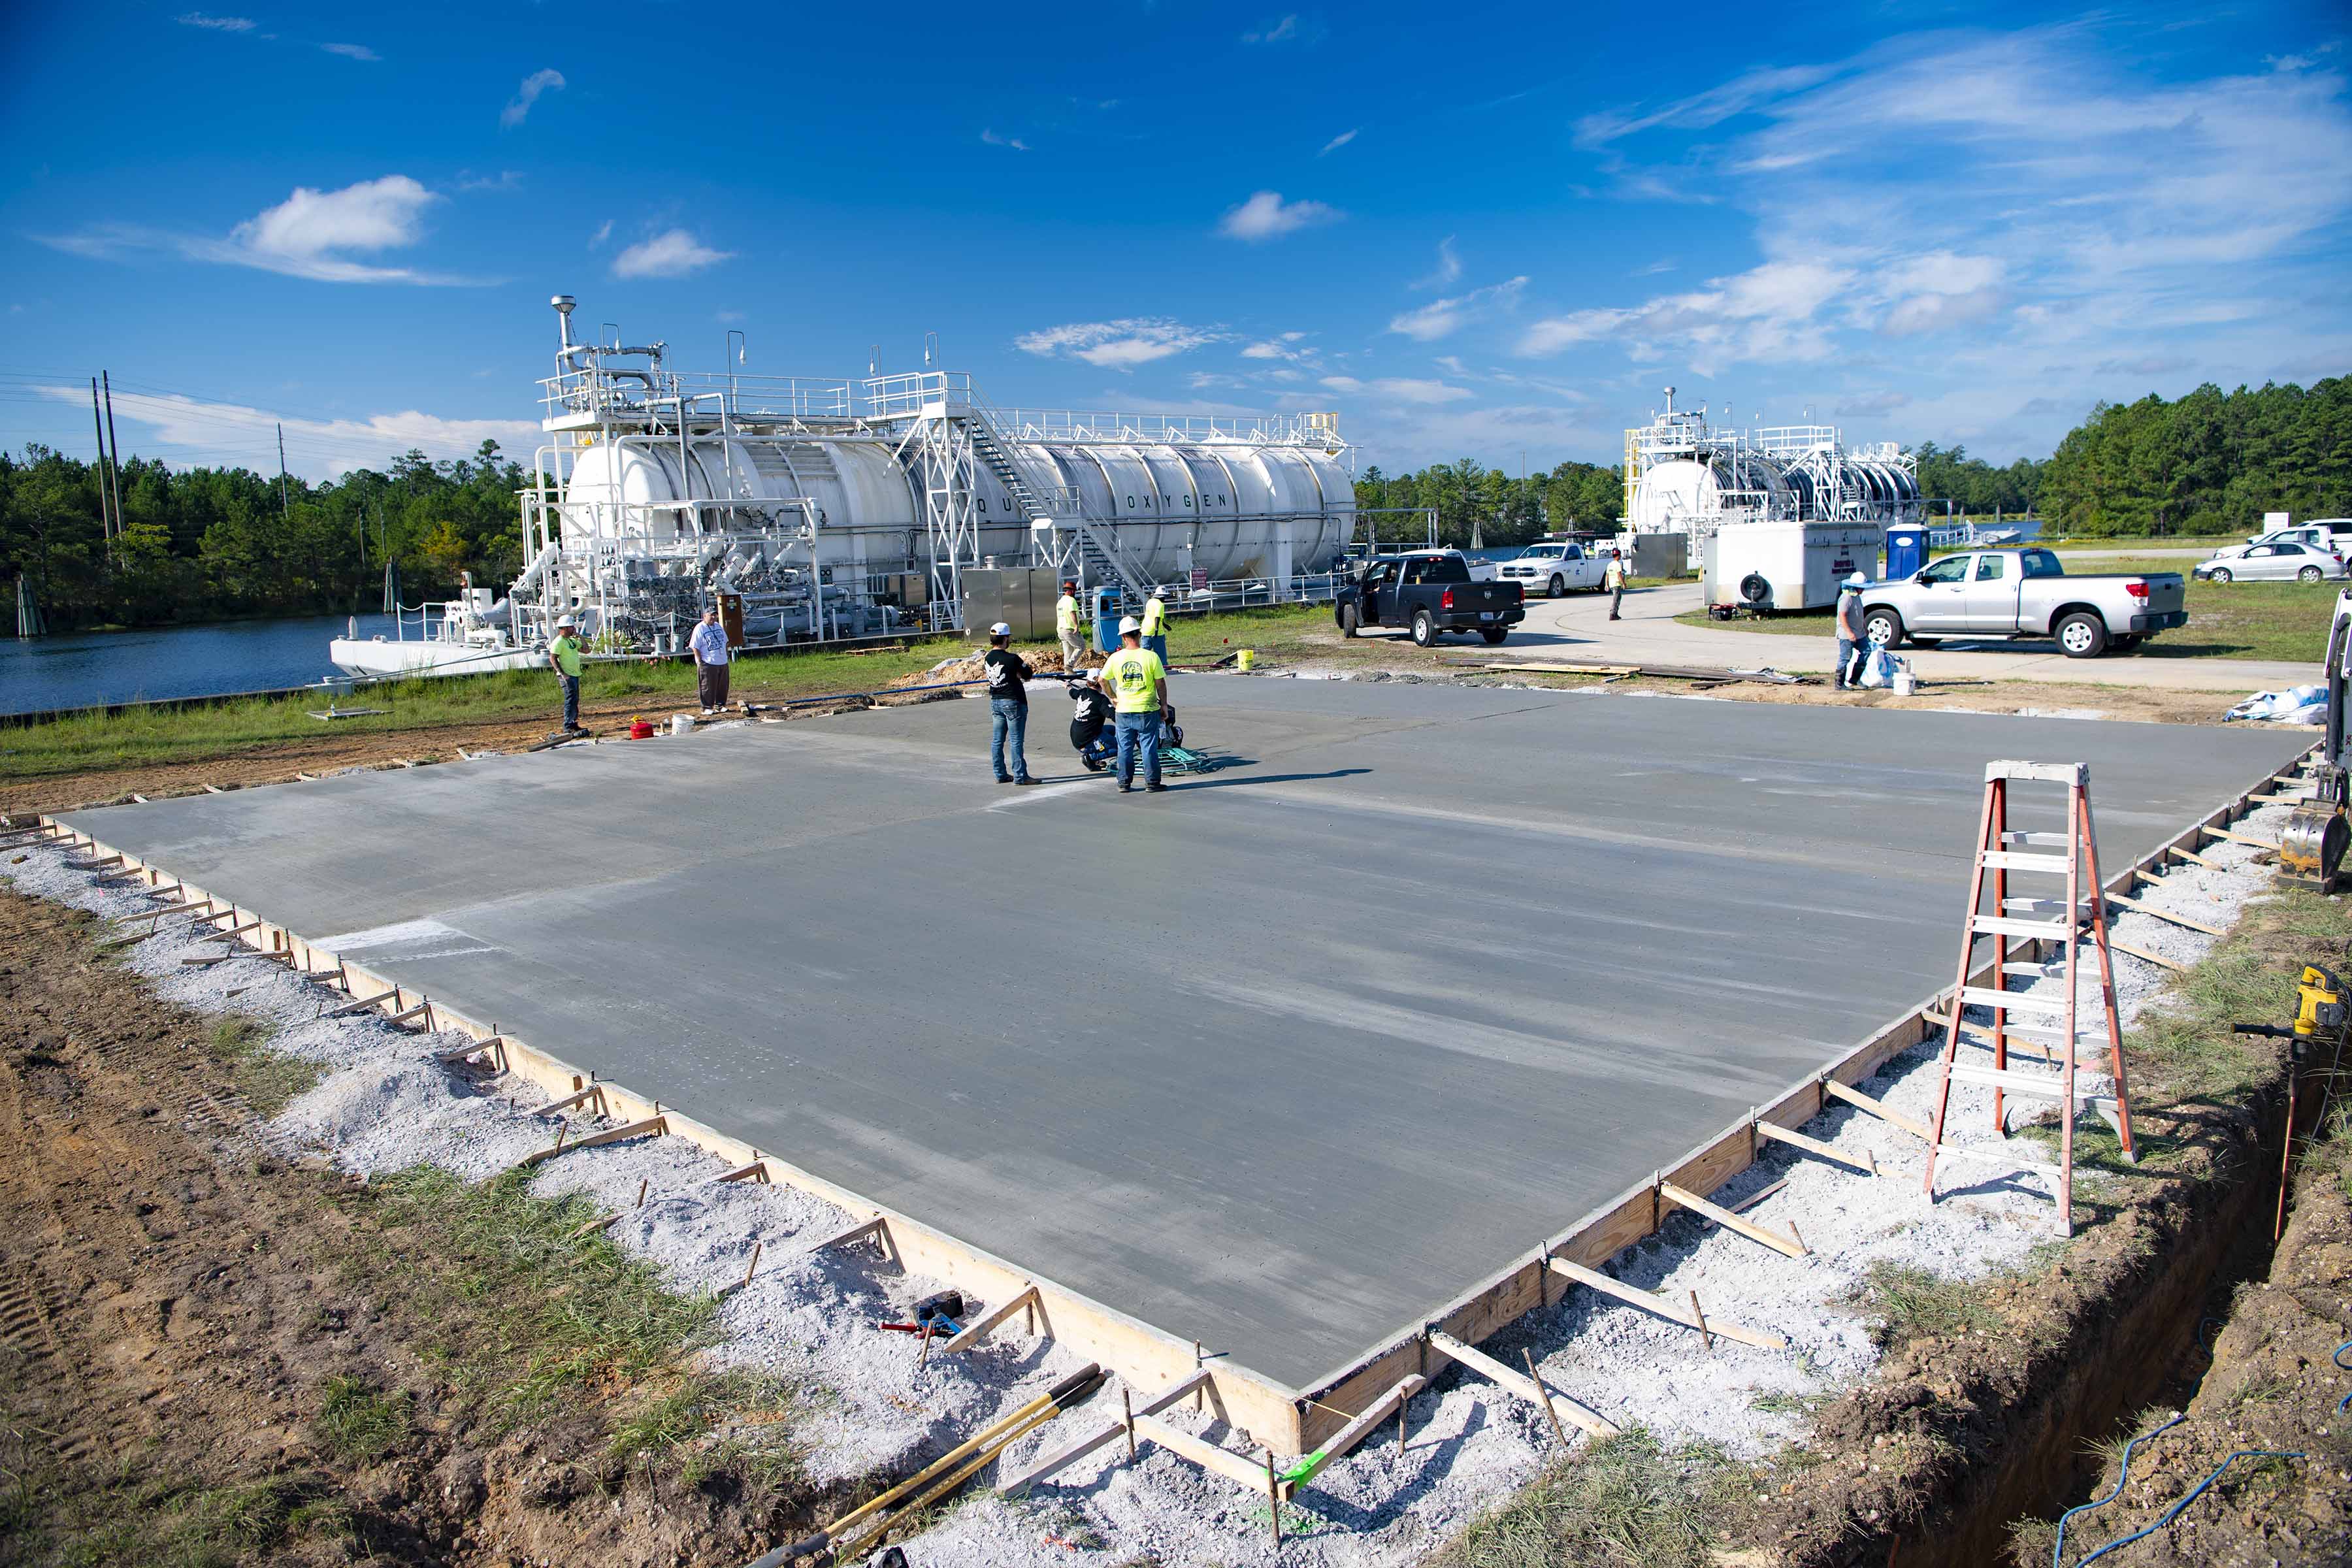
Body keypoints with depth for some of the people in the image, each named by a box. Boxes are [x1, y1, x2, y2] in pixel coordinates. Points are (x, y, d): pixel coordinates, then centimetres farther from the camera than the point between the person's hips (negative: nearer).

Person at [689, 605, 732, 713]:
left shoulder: (719, 626, 12)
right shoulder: (700, 629, -10)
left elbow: (725, 641, 24)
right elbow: (695, 646, -11)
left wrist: (727, 654, 17)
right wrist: (699, 660, -16)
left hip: (722, 662, 7)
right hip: (708, 664, -7)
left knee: (723, 686, 11)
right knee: (707, 687, -2)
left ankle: (720, 704, 23)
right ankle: (706, 707, 5)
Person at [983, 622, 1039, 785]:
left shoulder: (988, 658, 3)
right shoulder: (1012, 659, -18)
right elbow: (1028, 675, -6)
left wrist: (1017, 673, 5)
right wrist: (1026, 665, 10)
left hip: (995, 702, 7)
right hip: (1013, 702, -7)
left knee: (997, 740, 11)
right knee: (1017, 740, -2)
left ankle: (1000, 774, 17)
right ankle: (1020, 776, 0)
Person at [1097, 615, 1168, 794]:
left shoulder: (1115, 658, -5)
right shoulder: (1151, 657, -11)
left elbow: (1103, 680, 6)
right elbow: (1161, 683, -7)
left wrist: (1113, 697, 20)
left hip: (1124, 711, 2)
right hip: (1147, 711, -2)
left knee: (1125, 748, 11)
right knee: (1149, 747, 6)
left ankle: (1124, 783, 16)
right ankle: (1152, 782, 10)